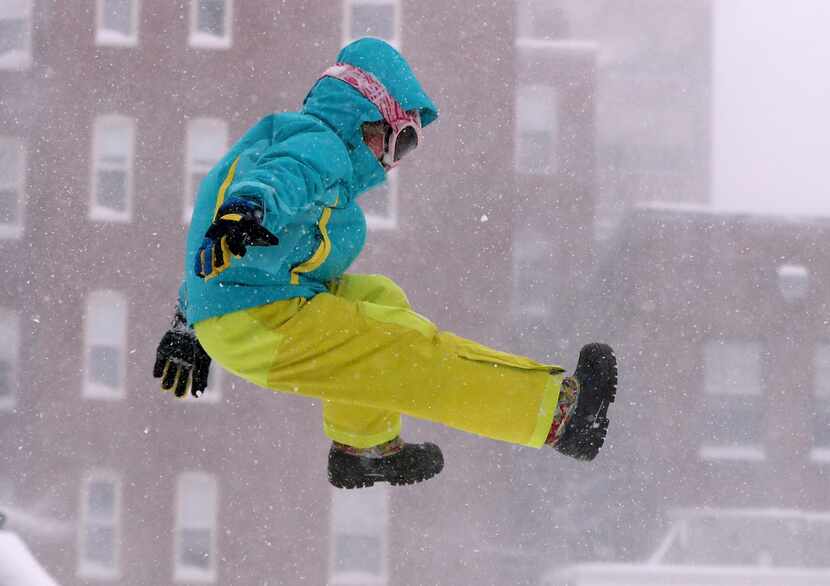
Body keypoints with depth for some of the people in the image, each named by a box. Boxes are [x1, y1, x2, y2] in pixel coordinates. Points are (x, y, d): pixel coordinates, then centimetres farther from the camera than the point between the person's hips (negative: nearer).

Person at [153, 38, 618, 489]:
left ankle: (363, 448, 25)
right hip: (268, 326, -11)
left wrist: (188, 330, 40)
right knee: (418, 353, -10)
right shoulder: (319, 144, -7)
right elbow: (282, 177, -32)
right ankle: (557, 409, -9)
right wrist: (246, 211, -54)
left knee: (380, 298, 24)